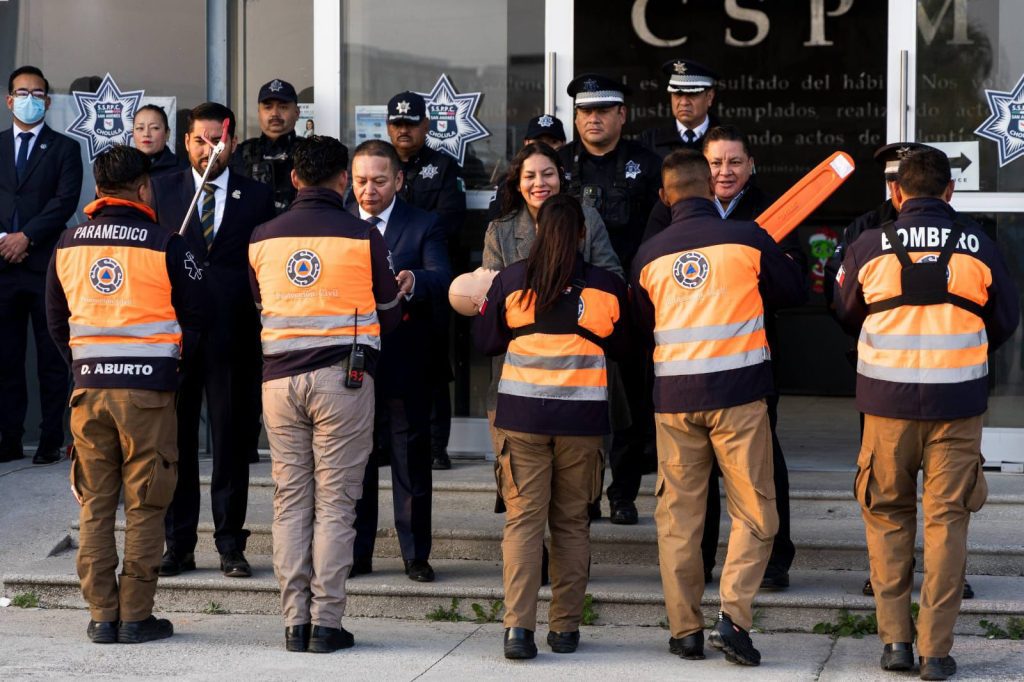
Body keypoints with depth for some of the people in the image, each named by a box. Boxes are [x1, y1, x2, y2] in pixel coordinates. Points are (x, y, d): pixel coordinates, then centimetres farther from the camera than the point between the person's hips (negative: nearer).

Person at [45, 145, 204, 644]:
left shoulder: (68, 243, 7)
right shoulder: (165, 245, -6)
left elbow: (57, 321, 15)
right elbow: (193, 320, 0)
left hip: (88, 385, 4)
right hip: (148, 386, -4)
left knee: (95, 504, 9)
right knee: (145, 506, 2)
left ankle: (102, 615, 10)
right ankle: (136, 616, 3)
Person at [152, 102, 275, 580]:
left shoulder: (256, 197, 7)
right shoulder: (162, 191, 8)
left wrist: (265, 328, -5)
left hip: (233, 336, 0)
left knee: (232, 441, 4)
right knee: (175, 440, 5)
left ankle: (230, 545, 12)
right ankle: (178, 545, 13)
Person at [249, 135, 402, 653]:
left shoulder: (262, 238, 6)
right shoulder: (363, 237, -3)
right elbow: (389, 316, 6)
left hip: (279, 377, 3)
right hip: (343, 377, -3)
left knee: (290, 502, 8)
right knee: (334, 504, 1)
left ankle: (295, 621, 7)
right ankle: (326, 622, 0)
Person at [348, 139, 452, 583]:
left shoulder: (423, 226, 0)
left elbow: (443, 280, -16)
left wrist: (414, 280, -37)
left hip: (404, 366, -3)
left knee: (411, 463, 4)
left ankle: (416, 554, 12)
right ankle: (356, 554, 18)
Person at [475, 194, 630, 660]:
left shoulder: (511, 281, -1)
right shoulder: (608, 287, 0)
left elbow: (485, 341, 8)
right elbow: (620, 347, 13)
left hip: (521, 413, 0)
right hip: (582, 416, 0)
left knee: (523, 518, 0)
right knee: (571, 522, 9)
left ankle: (518, 625, -10)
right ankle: (565, 627, 11)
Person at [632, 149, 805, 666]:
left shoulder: (650, 255, 5)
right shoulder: (746, 239, -4)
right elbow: (795, 292, 9)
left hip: (673, 396, 3)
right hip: (738, 393, -3)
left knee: (678, 516, 9)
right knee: (753, 512, 4)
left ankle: (685, 629, 9)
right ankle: (734, 615, -10)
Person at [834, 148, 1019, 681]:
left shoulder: (868, 248, -4)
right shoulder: (978, 248, -3)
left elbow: (844, 316, 12)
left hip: (887, 402, 0)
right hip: (958, 403, 0)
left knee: (888, 516, 13)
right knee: (947, 520, 5)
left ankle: (895, 639, 10)